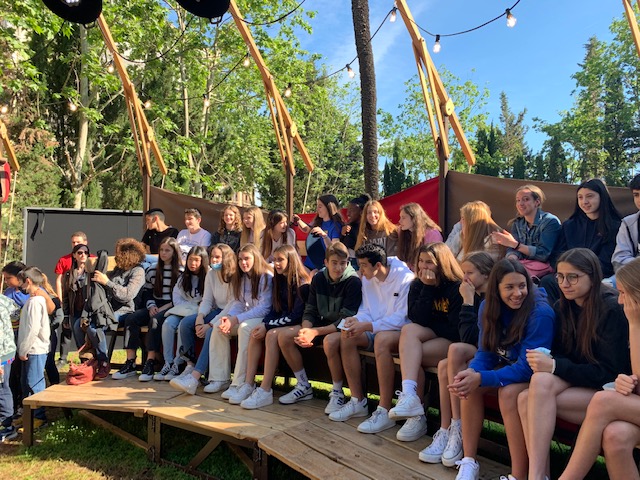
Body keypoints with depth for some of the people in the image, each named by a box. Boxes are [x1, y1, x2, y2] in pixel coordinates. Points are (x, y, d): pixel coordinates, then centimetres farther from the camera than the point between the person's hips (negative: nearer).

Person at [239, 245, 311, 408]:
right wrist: (263, 324, -10)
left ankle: (265, 391, -30)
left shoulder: (302, 284, -14)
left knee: (272, 334, -31)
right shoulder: (279, 280, 11)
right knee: (255, 333, -15)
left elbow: (296, 316, -18)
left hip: (299, 325, -8)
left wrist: (267, 326, -19)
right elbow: (275, 309, 10)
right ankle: (249, 385, -17)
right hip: (283, 322, 8)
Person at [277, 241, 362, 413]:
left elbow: (346, 319, -22)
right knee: (284, 337, -9)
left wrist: (315, 332, -30)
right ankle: (303, 386, 7)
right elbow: (310, 311, 2)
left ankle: (337, 393, -16)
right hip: (323, 325, 6)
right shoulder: (319, 278, 0)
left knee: (330, 341, -39)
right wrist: (306, 330, -21)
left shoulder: (353, 281, -17)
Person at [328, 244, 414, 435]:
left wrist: (366, 326, -28)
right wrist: (356, 319, -16)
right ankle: (358, 401, -7)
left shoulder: (405, 279, -17)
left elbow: (400, 319, -22)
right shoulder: (367, 279, 5)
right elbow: (366, 311, 9)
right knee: (346, 337, -17)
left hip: (401, 331, -7)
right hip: (376, 330, 7)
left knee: (381, 339, -38)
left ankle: (385, 411, -31)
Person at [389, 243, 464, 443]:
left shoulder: (457, 287, -11)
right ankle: (409, 396, -40)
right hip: (429, 337, 5)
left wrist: (429, 326, -5)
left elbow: (456, 329, -14)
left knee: (410, 354, -27)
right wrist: (427, 288, -15)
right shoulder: (417, 285, 6)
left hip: (451, 342, -5)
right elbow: (416, 319, -8)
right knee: (409, 330, -28)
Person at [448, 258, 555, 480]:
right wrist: (471, 372, -27)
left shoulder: (541, 313, -27)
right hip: (508, 366, 6)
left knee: (508, 392, -33)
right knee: (469, 385, -18)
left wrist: (481, 378, -35)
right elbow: (485, 352, -4)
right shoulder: (488, 306, -8)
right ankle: (469, 462, -7)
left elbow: (527, 367, -28)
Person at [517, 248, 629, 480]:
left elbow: (609, 372, -17)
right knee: (525, 398, -25)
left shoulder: (612, 309, -14)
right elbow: (560, 353, 8)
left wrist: (554, 366, -25)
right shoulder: (563, 306, 5)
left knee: (542, 382, -30)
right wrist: (545, 359, -16)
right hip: (577, 381, 6)